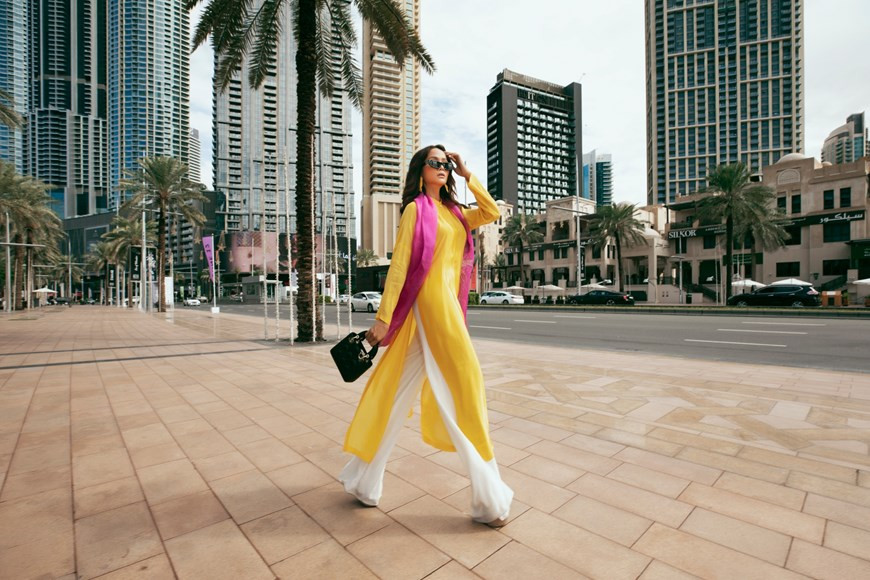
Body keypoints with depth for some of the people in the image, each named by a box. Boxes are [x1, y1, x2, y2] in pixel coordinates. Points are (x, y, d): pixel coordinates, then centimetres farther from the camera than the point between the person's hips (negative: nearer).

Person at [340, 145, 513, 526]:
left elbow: (491, 213, 14)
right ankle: (488, 497, 11)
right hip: (431, 302, -8)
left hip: (448, 303, 8)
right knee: (463, 388, -4)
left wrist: (467, 176, 14)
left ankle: (363, 478, 26)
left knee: (399, 392, 11)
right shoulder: (416, 209, -2)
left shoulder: (453, 212, 20)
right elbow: (399, 263, -9)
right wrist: (384, 316, -14)